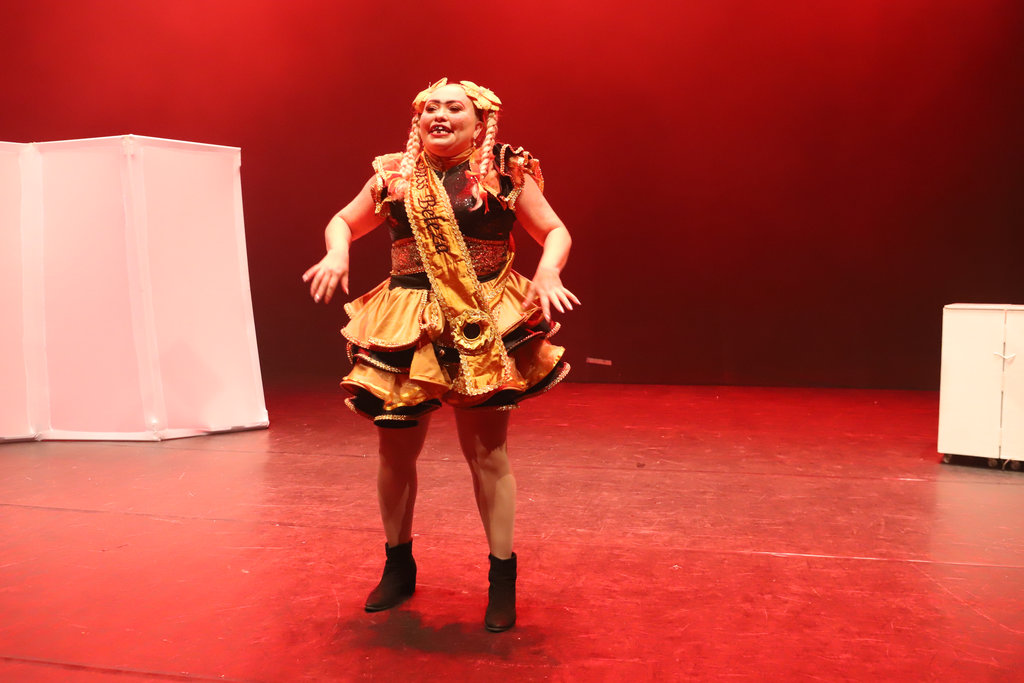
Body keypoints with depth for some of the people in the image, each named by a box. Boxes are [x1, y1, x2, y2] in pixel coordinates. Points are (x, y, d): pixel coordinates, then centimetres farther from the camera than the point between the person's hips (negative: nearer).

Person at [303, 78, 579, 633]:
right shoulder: (393, 176, 9)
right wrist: (337, 254, 0)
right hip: (406, 326, 3)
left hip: (484, 329, -3)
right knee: (395, 450, 10)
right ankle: (398, 567, 33)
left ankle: (503, 579, 18)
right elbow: (343, 222, 22)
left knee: (487, 453, 1)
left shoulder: (506, 174, 3)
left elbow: (555, 232, 7)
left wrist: (548, 273, -13)